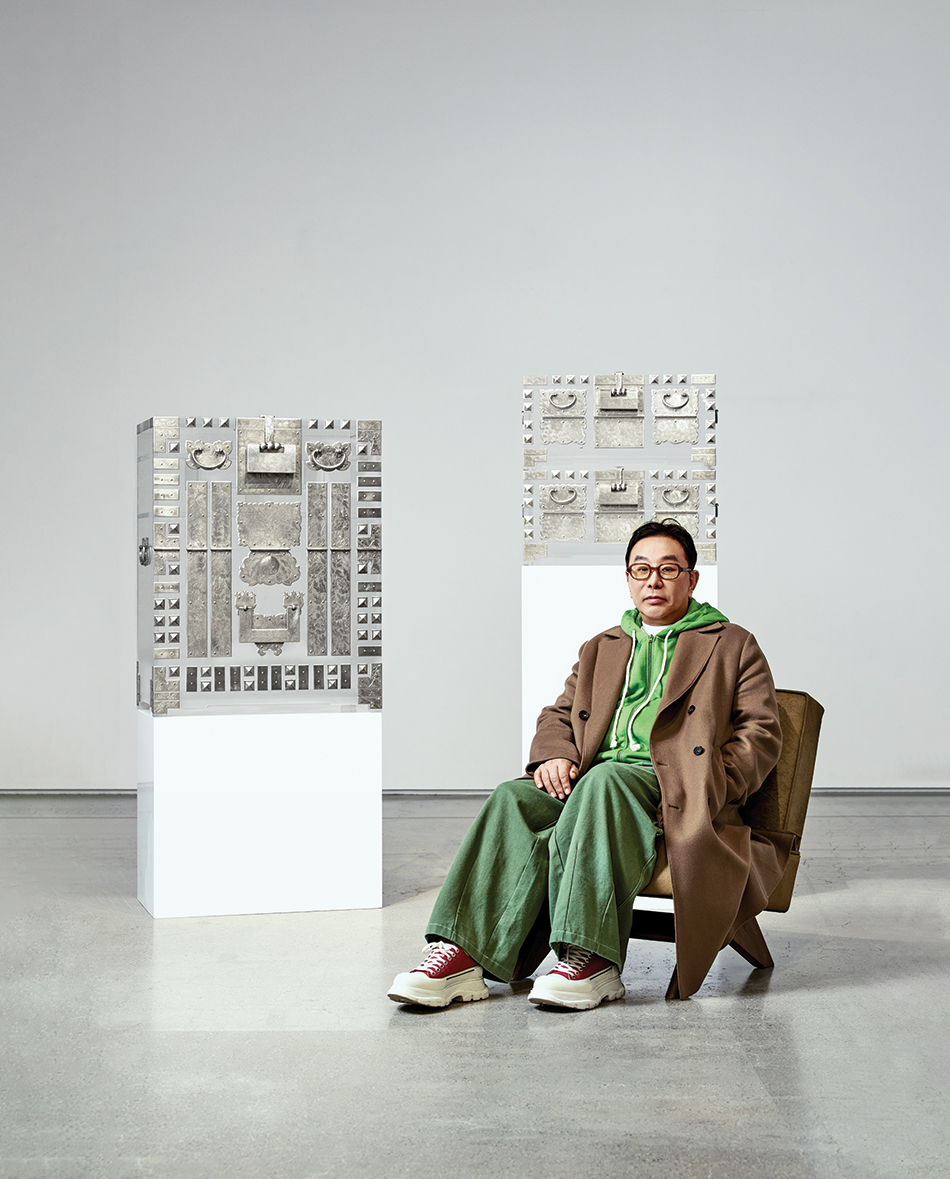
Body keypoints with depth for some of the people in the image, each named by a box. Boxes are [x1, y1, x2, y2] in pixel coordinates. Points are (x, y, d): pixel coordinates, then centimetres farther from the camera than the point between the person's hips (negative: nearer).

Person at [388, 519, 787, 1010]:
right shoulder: (601, 649, 30)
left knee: (603, 780, -38)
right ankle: (463, 954, -38)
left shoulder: (733, 646, 16)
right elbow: (558, 715, 26)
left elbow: (760, 733, 6)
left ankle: (590, 958, -43)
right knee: (512, 799, -26)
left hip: (667, 783, -4)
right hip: (587, 782, 4)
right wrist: (554, 755, 0)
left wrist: (703, 791, -10)